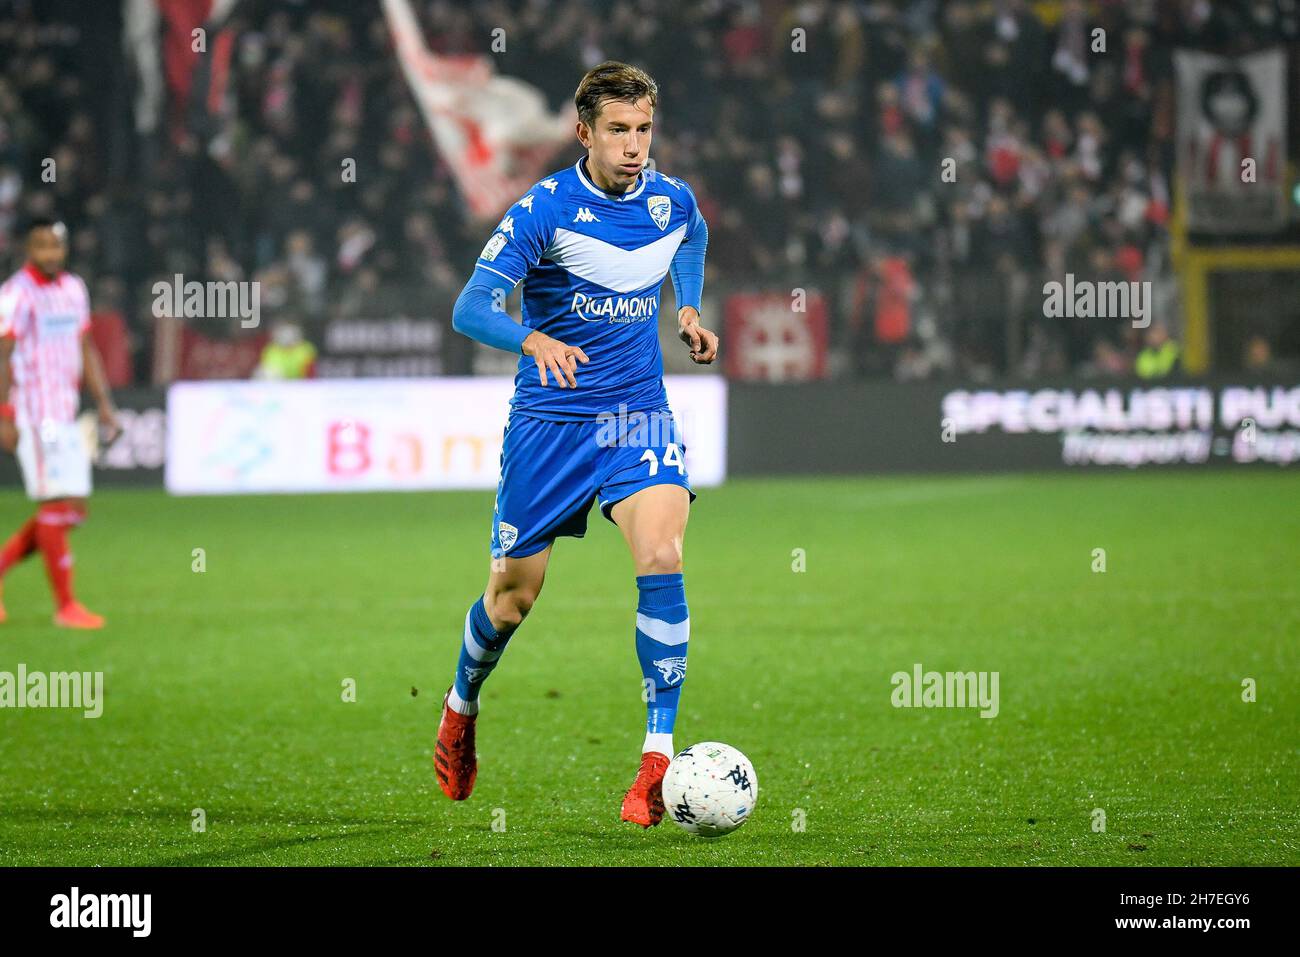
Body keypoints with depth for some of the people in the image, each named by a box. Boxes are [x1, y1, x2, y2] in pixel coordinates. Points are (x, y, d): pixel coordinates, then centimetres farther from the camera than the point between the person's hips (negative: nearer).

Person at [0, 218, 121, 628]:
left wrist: (104, 405, 14)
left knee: (73, 512, 6)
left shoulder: (74, 289, 13)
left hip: (66, 415, 8)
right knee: (55, 505, -8)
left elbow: (86, 349, 19)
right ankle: (65, 606, -3)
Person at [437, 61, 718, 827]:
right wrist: (537, 342, -41)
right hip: (549, 420, -2)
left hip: (640, 417, 2)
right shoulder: (544, 209, -14)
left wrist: (690, 310, 13)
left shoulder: (672, 201, -1)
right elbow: (472, 308, -23)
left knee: (661, 556, -23)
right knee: (514, 596, 7)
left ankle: (659, 755, -20)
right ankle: (461, 708, 40)